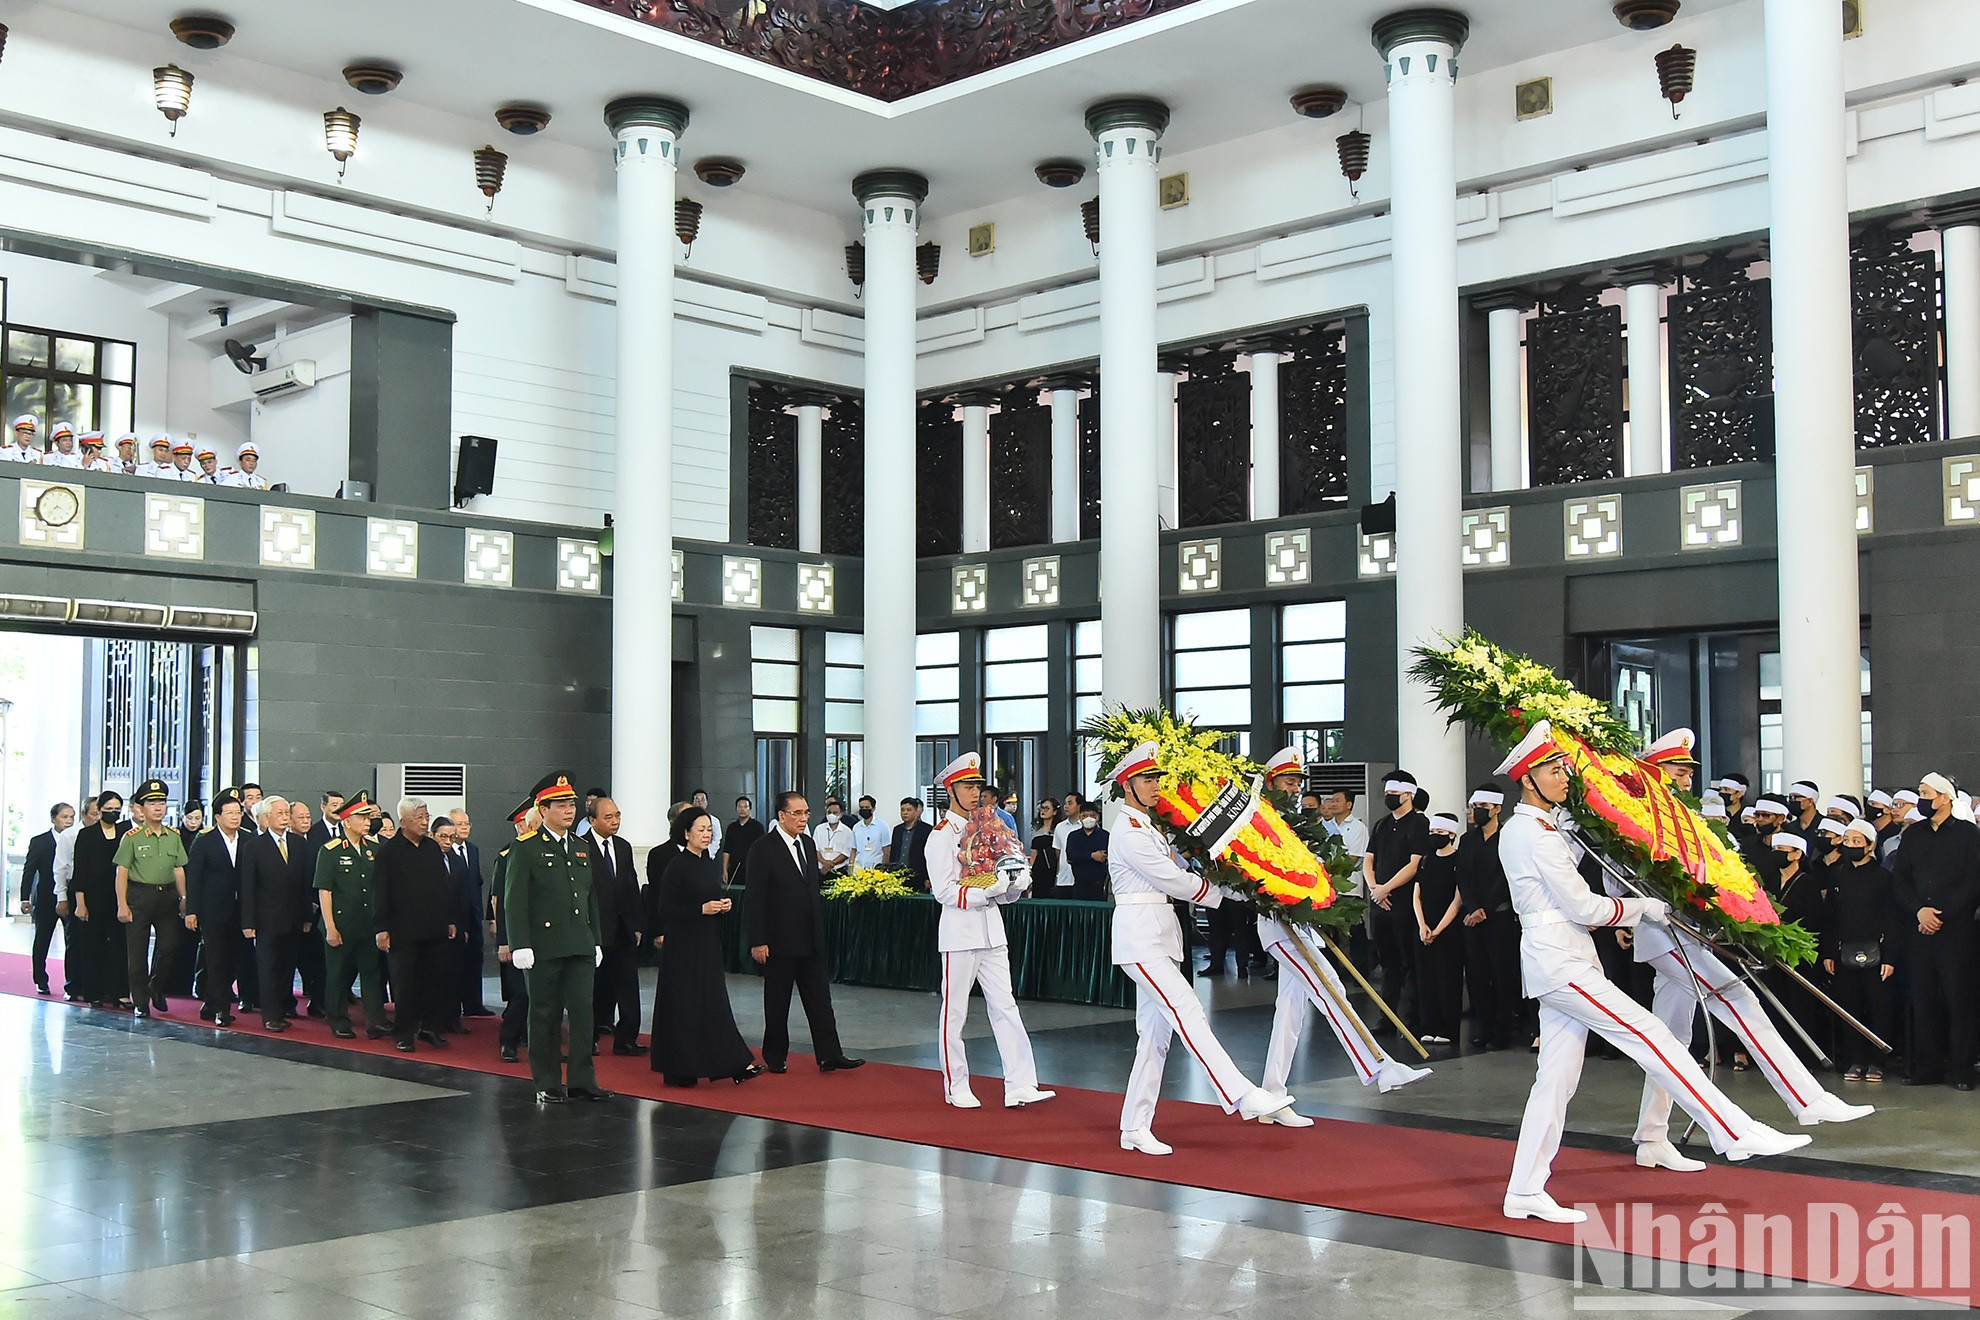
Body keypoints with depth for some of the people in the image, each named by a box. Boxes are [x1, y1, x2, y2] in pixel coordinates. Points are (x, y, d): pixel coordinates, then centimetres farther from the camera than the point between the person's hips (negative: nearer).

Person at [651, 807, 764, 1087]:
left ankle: (736, 1065, 7)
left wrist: (723, 905, 1)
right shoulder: (676, 867, -11)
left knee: (714, 1003, 7)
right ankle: (680, 1072, 7)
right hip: (684, 946, -7)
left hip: (709, 943, 7)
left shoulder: (711, 864, 11)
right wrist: (702, 909, -20)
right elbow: (666, 909, -13)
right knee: (684, 1006, -2)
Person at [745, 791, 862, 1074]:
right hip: (779, 942, -6)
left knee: (820, 999, 4)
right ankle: (775, 1057, 18)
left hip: (812, 940, 6)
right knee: (777, 1003, 6)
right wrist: (758, 941, -16)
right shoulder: (763, 849, -11)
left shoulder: (808, 843, 10)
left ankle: (829, 1055, 6)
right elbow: (754, 898, -13)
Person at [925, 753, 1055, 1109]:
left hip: (991, 930, 7)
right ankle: (956, 1087, 13)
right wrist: (986, 892, -23)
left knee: (1004, 1006, 1)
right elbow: (944, 891, -14)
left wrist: (1015, 884, -4)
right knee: (955, 1011, 3)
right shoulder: (941, 836, -7)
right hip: (959, 932, -6)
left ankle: (1019, 1086, -2)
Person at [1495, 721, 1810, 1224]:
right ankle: (1735, 1132, -8)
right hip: (1560, 962, -10)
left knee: (1556, 1078, 8)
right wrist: (1644, 909, -2)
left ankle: (1525, 1192, 10)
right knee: (1650, 1035, -10)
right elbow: (1581, 906, -15)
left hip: (1555, 961, 10)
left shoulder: (1521, 829, 16)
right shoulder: (1536, 832, -14)